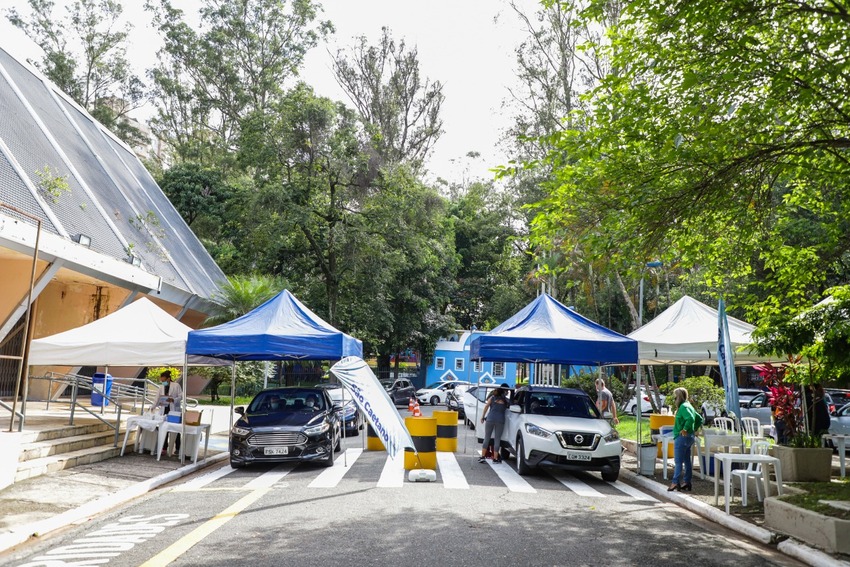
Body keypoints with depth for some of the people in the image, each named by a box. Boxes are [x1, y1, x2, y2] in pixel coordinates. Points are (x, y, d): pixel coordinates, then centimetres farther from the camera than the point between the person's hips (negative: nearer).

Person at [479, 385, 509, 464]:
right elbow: (508, 408, 8)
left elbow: (486, 407, 6)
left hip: (490, 419, 1)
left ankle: (483, 456, 6)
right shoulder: (506, 400, 7)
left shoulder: (492, 397, 9)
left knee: (487, 438, 8)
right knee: (497, 439, 5)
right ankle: (495, 458, 7)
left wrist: (482, 416, 10)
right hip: (500, 420, -1)